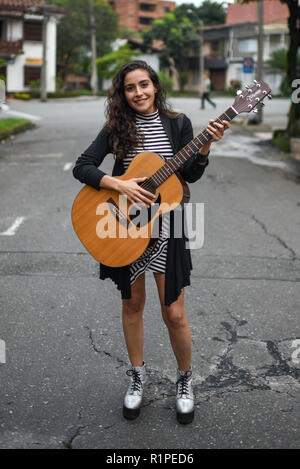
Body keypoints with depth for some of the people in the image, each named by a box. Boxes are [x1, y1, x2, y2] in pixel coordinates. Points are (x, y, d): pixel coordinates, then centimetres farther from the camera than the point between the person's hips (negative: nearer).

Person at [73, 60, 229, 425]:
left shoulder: (178, 124, 1)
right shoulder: (116, 129, 0)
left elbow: (191, 175, -4)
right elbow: (81, 167, -7)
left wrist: (205, 146, -21)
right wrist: (120, 185, -20)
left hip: (166, 229, -1)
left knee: (174, 314, 1)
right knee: (132, 305, 14)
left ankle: (184, 380, 25)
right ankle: (137, 377, 33)